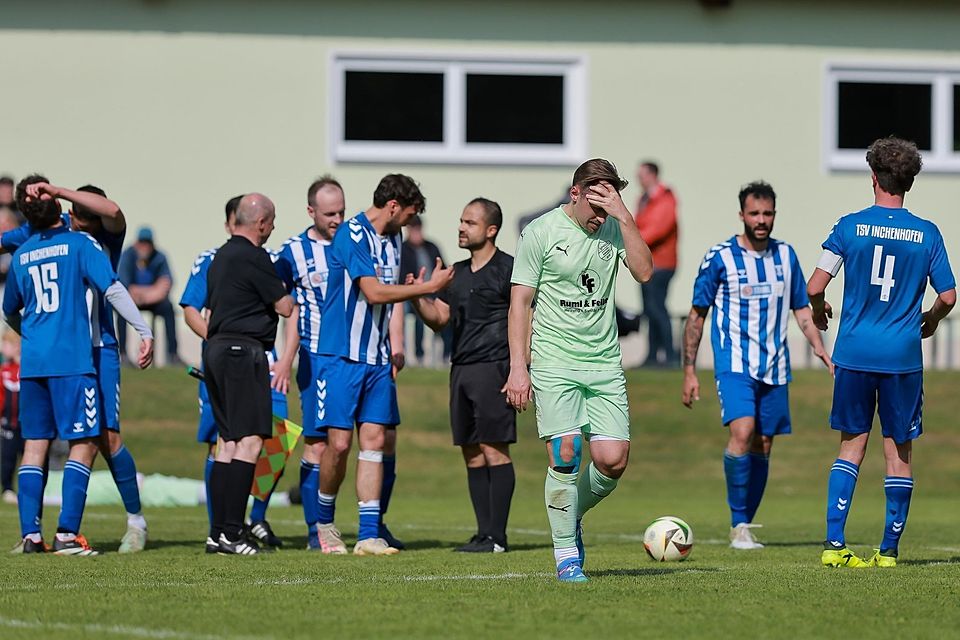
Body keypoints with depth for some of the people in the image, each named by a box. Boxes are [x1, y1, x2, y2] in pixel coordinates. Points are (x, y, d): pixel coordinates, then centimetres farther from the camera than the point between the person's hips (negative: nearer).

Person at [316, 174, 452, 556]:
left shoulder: (391, 239, 16)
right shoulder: (352, 234, -11)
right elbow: (374, 292, -18)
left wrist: (395, 348, 13)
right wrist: (429, 287, -13)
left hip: (378, 359, 7)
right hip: (342, 356, -7)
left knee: (375, 440, -1)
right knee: (339, 443, -7)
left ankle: (369, 535, -2)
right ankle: (324, 520, 15)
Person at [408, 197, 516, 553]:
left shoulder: (507, 269, -5)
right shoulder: (458, 273, 18)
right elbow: (439, 319, 19)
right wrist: (418, 297, 0)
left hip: (493, 367, -8)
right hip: (461, 370, 8)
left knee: (494, 450, -9)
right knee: (472, 454, 7)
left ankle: (497, 536, -9)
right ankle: (484, 533, 10)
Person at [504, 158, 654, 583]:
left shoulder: (613, 229, 7)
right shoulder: (541, 232, -3)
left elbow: (644, 272, -8)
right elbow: (520, 301, -2)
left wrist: (623, 216, -14)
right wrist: (518, 367, -8)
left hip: (605, 364, 4)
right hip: (554, 363, -4)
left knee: (613, 460, -4)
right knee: (564, 454, -13)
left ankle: (570, 517, 24)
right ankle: (566, 556, -2)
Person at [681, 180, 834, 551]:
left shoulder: (786, 256, 9)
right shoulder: (720, 258, -3)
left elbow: (802, 310, 17)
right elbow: (697, 316, 2)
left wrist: (819, 347, 0)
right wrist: (689, 371, 0)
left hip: (775, 367, 5)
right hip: (734, 364, -5)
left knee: (762, 447, 5)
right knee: (742, 432, -23)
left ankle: (745, 527, 16)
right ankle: (738, 524, -16)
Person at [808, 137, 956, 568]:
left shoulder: (850, 226, -2)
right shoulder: (926, 234, 0)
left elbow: (815, 287, -7)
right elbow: (948, 296, 3)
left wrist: (819, 311, 15)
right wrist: (931, 319, 24)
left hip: (855, 351, 1)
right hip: (903, 355, -1)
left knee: (851, 446, 10)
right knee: (899, 451, 8)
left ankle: (834, 544, -1)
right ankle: (889, 549, 8)